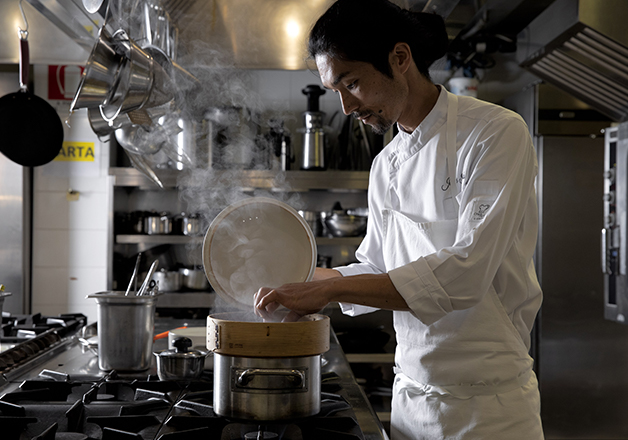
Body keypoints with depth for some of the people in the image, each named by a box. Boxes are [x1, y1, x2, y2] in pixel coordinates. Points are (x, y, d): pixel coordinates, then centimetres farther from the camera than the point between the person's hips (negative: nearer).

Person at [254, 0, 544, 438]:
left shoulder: (495, 132, -13)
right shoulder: (385, 165, 9)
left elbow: (465, 274, -23)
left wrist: (329, 289, -23)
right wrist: (304, 277, 3)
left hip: (485, 403, -6)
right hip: (409, 396, 6)